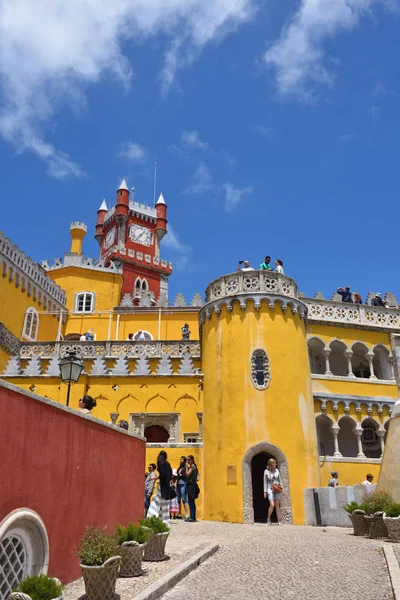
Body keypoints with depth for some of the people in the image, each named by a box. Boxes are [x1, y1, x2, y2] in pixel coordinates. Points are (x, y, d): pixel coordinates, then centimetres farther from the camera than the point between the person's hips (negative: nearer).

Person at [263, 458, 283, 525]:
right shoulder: (266, 471, -2)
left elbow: (279, 480, 10)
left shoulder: (277, 470, 4)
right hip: (270, 489, -2)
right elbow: (265, 482, 0)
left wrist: (281, 489, 3)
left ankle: (279, 521, 5)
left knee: (277, 505, 1)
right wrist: (265, 491, -2)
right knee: (272, 505, -13)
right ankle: (268, 518, 12)